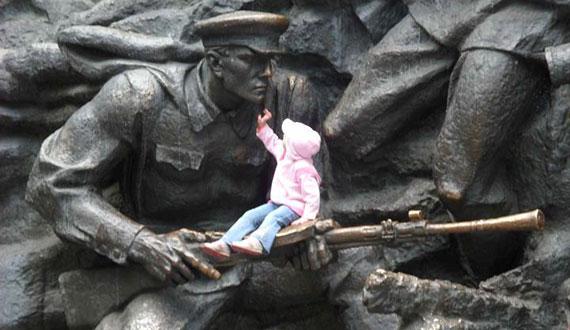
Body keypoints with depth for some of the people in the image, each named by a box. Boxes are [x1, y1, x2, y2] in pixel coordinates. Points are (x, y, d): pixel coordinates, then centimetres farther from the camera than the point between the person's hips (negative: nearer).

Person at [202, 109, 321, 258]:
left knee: (273, 218, -38)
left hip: (295, 207, -9)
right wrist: (263, 127, 23)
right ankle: (224, 244, -24)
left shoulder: (303, 169, -21)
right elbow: (273, 142, 28)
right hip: (277, 202, 9)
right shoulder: (284, 154, 7)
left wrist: (307, 217, -31)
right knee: (251, 215, -9)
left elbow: (313, 195, -25)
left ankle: (257, 243, -68)